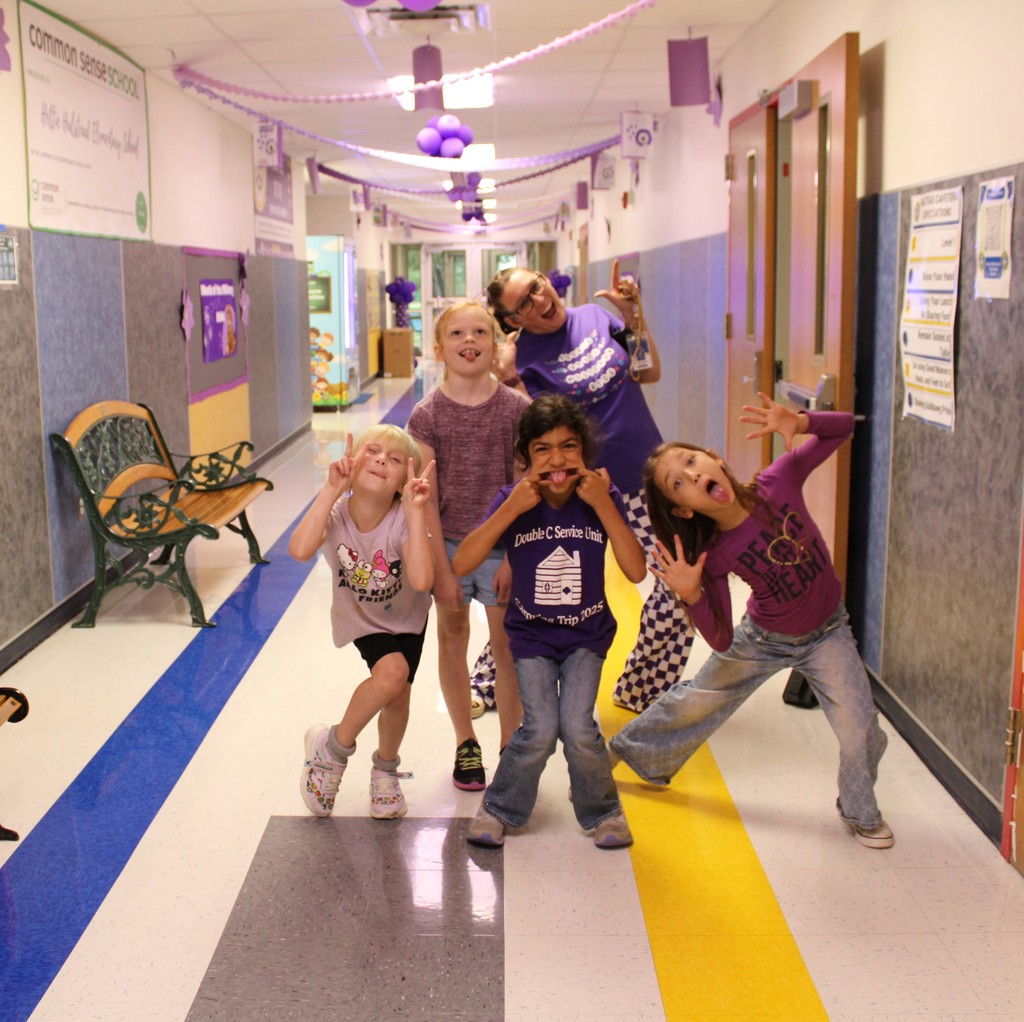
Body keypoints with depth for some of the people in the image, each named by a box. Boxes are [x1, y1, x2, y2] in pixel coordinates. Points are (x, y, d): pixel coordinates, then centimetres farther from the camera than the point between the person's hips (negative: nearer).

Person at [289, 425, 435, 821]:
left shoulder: (404, 519, -29)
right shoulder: (336, 512, -26)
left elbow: (421, 580, -46)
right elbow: (300, 550, -48)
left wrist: (415, 509, -46)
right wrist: (331, 488, -46)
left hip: (407, 617, 1)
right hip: (361, 619, -1)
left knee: (397, 695, -8)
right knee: (391, 673, -25)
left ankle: (385, 769, 26)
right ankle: (334, 748, 1)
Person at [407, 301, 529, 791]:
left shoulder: (516, 408, -5)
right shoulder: (427, 414, -4)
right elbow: (427, 497, -6)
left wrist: (514, 558, -10)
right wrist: (441, 567, -9)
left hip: (501, 543, -1)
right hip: (447, 543, 1)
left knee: (507, 646, 4)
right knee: (452, 639, 12)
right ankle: (465, 744, 29)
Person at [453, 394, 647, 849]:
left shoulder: (602, 497, -9)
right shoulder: (513, 499, -11)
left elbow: (637, 571, -19)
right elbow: (460, 565, -21)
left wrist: (603, 505, -24)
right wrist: (511, 509, -27)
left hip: (587, 633, 0)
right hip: (531, 633, 0)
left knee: (578, 728, -15)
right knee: (540, 730, -15)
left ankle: (602, 811, 14)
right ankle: (500, 808, 13)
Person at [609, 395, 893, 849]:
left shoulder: (778, 483, -26)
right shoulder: (715, 556, -27)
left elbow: (844, 426, -18)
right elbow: (721, 641, -22)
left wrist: (798, 422, -37)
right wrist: (690, 595, -39)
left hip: (827, 633, 0)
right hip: (763, 639, 0)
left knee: (860, 730, -12)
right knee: (694, 702, 17)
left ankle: (860, 811, 19)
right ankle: (628, 751, 45)